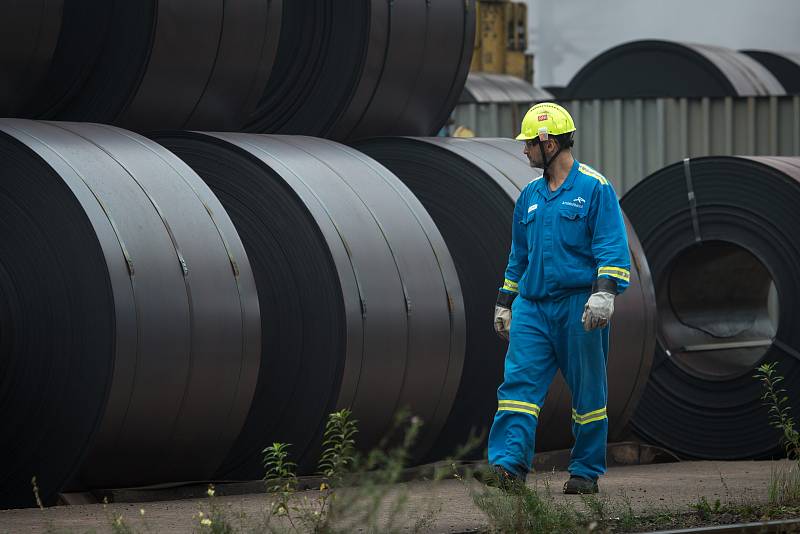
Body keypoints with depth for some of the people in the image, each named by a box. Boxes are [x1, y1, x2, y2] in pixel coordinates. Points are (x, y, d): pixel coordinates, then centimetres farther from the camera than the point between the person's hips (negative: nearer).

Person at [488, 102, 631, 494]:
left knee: (587, 391, 3)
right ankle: (508, 464, -17)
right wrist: (504, 304, 25)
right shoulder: (530, 196, 16)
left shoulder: (594, 188, -4)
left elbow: (613, 249, -9)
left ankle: (586, 472, 11)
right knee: (518, 381, -9)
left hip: (578, 307, -5)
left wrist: (604, 293, -21)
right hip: (532, 307, 6)